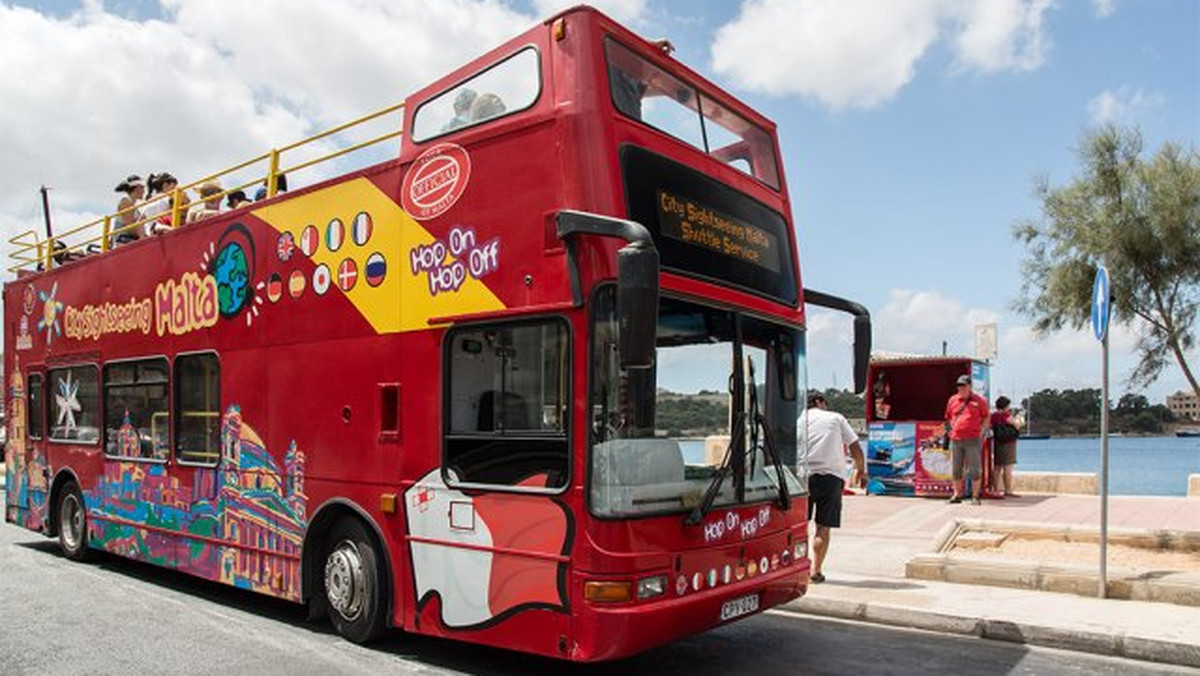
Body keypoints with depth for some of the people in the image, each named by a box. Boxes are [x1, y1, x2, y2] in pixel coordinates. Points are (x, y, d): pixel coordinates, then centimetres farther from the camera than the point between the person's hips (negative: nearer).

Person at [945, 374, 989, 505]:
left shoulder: (979, 401, 2)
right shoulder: (952, 400, 11)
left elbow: (986, 419, 7)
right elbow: (948, 417, 21)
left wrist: (981, 431, -3)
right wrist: (950, 430, 10)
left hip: (973, 440, -4)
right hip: (955, 439, 4)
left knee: (975, 470, 0)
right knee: (955, 469, 8)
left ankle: (975, 496, 7)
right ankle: (957, 494, 17)